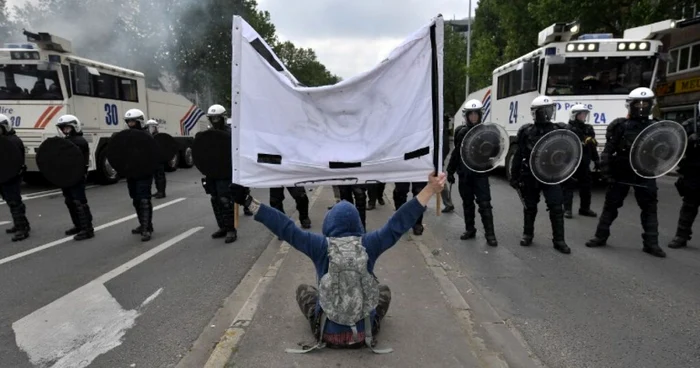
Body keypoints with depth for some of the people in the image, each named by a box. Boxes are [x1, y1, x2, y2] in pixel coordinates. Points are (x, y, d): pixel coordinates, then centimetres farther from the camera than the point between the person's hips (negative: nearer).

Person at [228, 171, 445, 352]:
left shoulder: (320, 245, -17)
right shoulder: (369, 244, -16)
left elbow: (284, 227, -15)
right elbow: (400, 221, -14)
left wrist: (249, 202, -11)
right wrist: (430, 189, -12)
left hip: (327, 334, 0)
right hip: (365, 334, 1)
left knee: (303, 289, 26)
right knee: (384, 290, 29)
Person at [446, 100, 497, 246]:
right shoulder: (461, 132, 5)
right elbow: (456, 153, 11)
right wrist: (450, 171, 10)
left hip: (480, 174, -3)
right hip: (464, 174, 3)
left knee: (484, 204, -5)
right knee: (467, 204, 13)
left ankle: (490, 234, 1)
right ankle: (470, 230, 25)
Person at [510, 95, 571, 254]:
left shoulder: (559, 130, 1)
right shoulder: (526, 131, -1)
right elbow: (518, 155, 1)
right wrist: (514, 176, 0)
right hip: (530, 175, 0)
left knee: (556, 207, -3)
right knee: (530, 207, 12)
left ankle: (559, 240, 9)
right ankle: (527, 234, 29)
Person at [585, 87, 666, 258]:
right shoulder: (620, 126, -3)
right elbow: (608, 151, -6)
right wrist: (606, 171, -12)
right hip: (621, 173, -2)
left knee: (649, 208, 5)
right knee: (611, 205, 6)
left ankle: (651, 243, 15)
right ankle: (600, 237, 17)